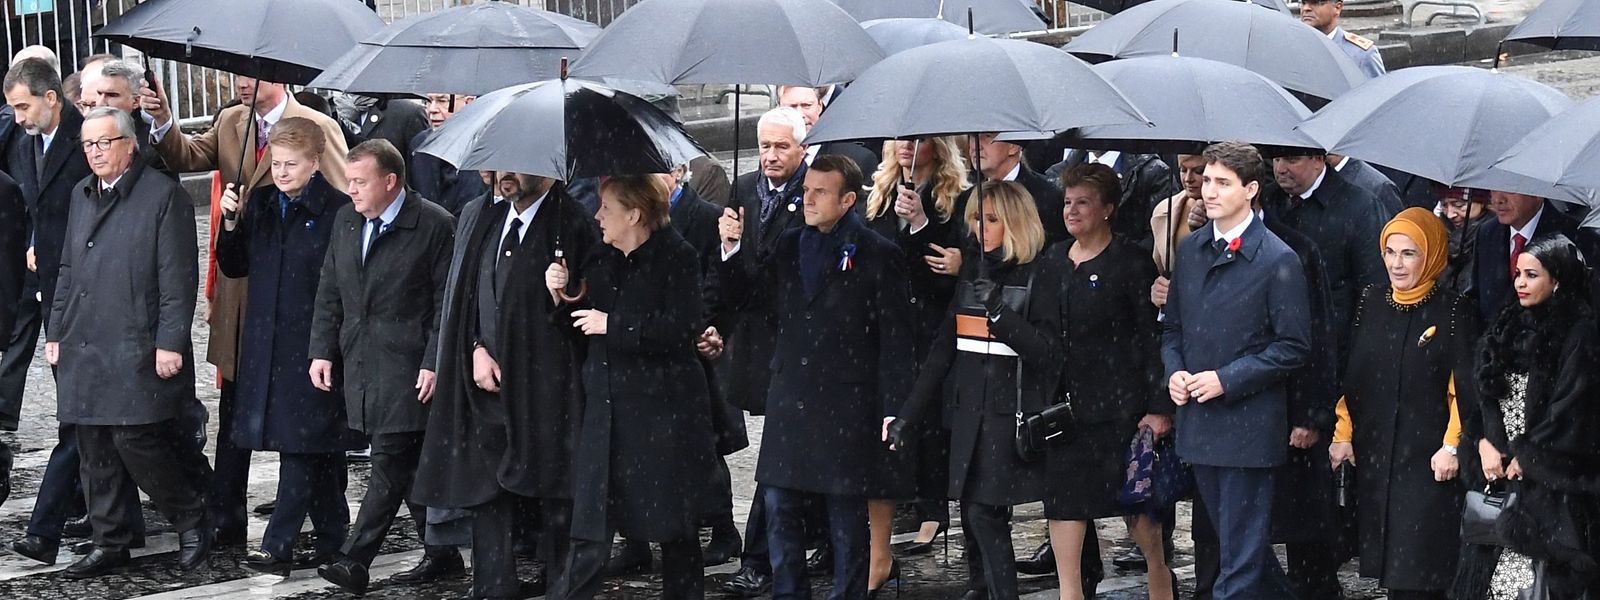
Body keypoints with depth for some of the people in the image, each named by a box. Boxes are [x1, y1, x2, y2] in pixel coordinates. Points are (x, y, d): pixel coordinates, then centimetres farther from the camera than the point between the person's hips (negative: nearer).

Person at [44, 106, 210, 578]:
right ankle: (109, 543, 18)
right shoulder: (81, 196, 16)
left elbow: (178, 278, -10)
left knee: (134, 440, -10)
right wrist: (56, 331, 17)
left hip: (136, 349, -7)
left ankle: (191, 518, 10)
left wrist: (170, 343, -14)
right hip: (82, 347, 7)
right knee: (94, 450, 8)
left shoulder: (163, 195, -7)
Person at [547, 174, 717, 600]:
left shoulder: (677, 258, -7)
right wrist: (562, 296, 1)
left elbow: (684, 327, -18)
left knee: (675, 523, 6)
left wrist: (614, 325, -16)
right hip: (606, 408, 5)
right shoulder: (600, 262, 14)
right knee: (590, 529, 0)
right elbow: (583, 325, 20)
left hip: (663, 409, -5)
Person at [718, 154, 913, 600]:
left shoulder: (877, 255, -4)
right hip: (789, 399, 5)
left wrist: (893, 409, -10)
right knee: (780, 506, 6)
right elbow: (741, 293, 12)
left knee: (846, 510, 5)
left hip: (846, 405, -4)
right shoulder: (788, 246, 10)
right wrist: (731, 249, -6)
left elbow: (894, 339, -6)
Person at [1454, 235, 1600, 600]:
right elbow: (1484, 392, 9)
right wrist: (1484, 443, -6)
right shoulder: (1508, 327, 12)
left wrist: (1525, 459, -10)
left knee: (1537, 568, -8)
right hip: (1497, 466, 6)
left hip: (1547, 480, -6)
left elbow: (1569, 409, -12)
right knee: (1488, 565, 5)